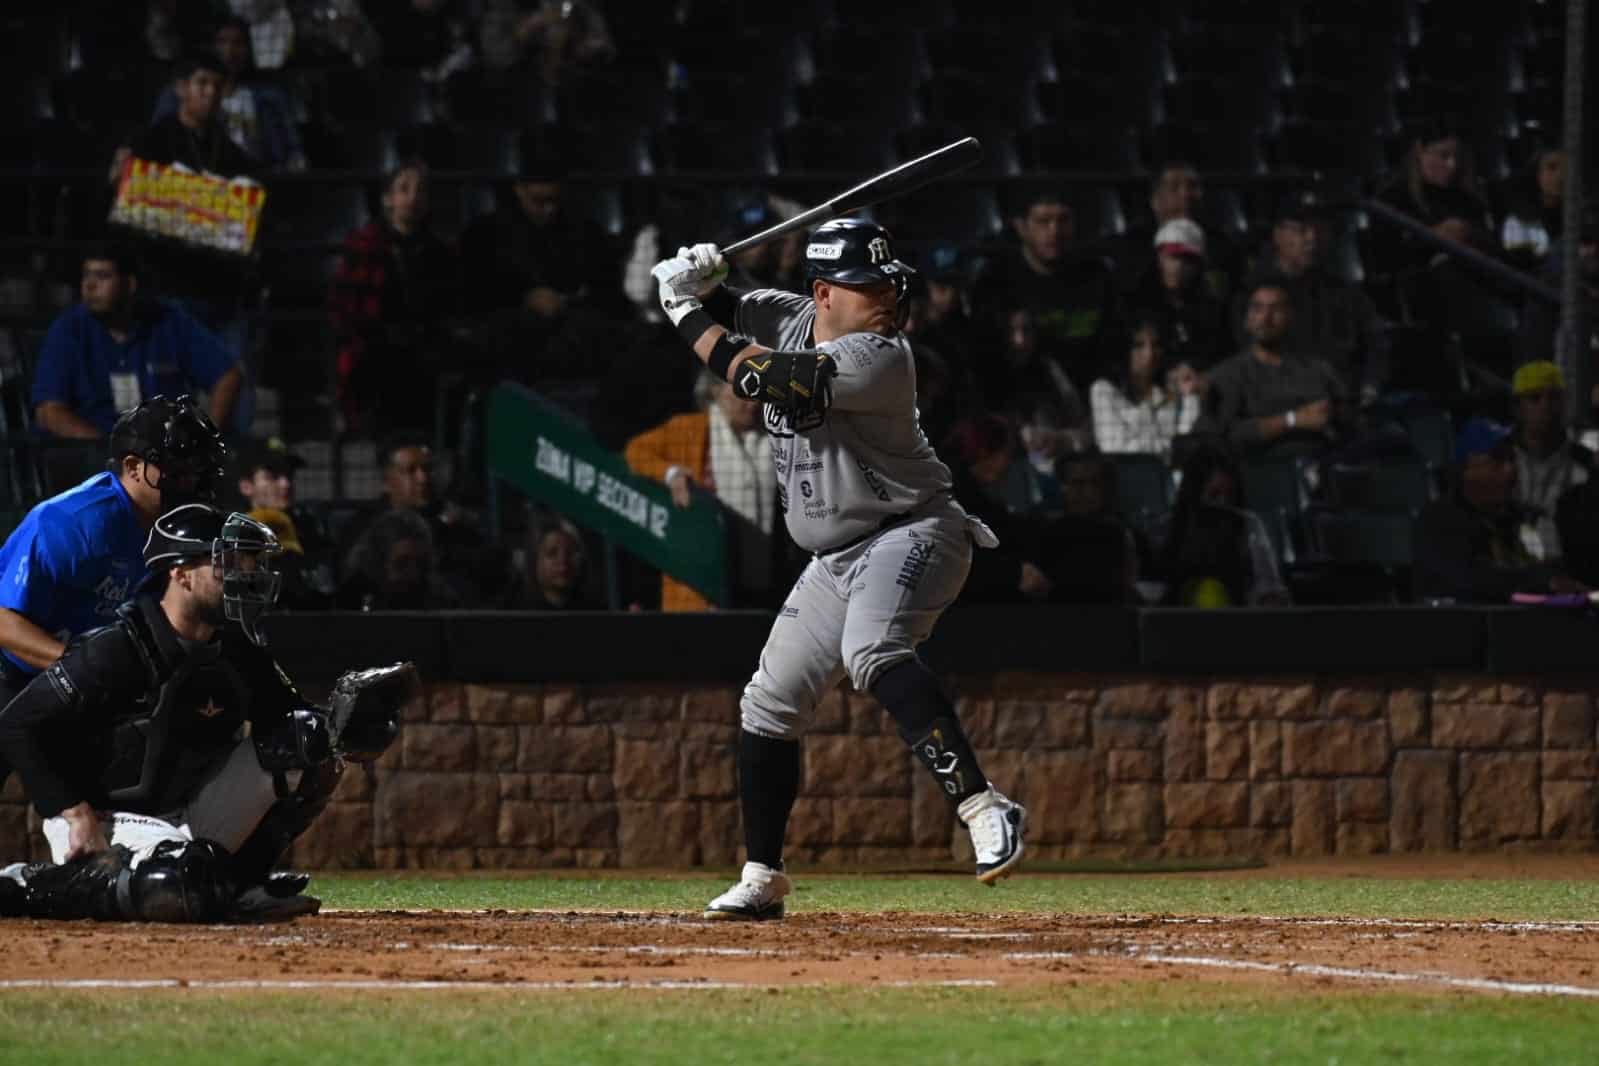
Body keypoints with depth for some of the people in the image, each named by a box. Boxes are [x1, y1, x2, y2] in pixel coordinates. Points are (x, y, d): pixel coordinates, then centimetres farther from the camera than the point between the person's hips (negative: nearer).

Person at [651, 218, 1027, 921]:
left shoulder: (879, 358, -21)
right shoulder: (788, 318, 3)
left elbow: (755, 374, -27)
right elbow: (722, 316, 18)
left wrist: (687, 311, -15)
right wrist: (698, 283, -6)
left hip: (911, 535, -9)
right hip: (835, 561, 9)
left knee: (870, 653, -36)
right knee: (769, 705, 12)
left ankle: (984, 809, -45)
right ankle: (762, 880, 25)